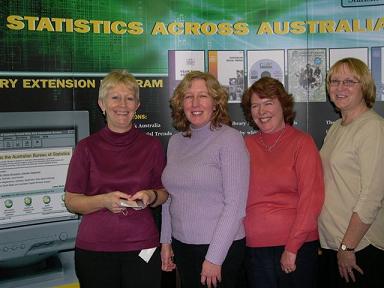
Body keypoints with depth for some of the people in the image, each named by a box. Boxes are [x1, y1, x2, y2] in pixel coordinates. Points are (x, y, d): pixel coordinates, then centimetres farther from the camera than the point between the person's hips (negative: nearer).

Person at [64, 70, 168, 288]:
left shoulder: (152, 146, 2)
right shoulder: (87, 147, -1)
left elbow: (164, 193, 11)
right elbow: (71, 202, 0)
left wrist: (150, 196, -11)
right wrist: (104, 200, -17)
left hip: (142, 248, 1)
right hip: (94, 248, 0)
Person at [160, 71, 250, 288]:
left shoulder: (230, 139, -12)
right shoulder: (175, 142, 6)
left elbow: (235, 204, -16)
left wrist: (214, 257, -16)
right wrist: (166, 241, 10)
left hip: (221, 247, -5)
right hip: (181, 245, 5)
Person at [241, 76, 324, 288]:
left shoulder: (302, 142, -5)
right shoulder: (246, 145, 4)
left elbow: (311, 199, -9)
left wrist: (292, 247, -12)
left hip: (297, 246, -3)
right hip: (254, 246, 3)